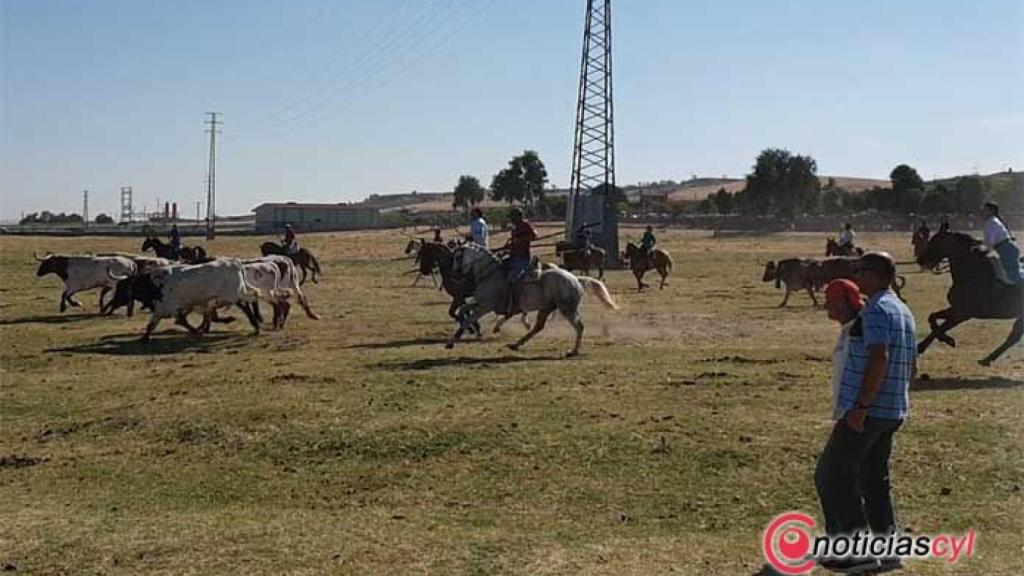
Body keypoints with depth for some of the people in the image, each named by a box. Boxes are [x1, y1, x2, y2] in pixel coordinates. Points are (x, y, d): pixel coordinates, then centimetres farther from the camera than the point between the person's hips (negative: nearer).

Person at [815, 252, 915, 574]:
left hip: (867, 411, -10)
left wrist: (861, 406, -25)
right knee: (874, 478, 16)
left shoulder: (876, 310, -14)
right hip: (893, 411, 10)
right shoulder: (904, 311, 16)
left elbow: (878, 359, -25)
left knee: (832, 475, -2)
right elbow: (911, 366, 20)